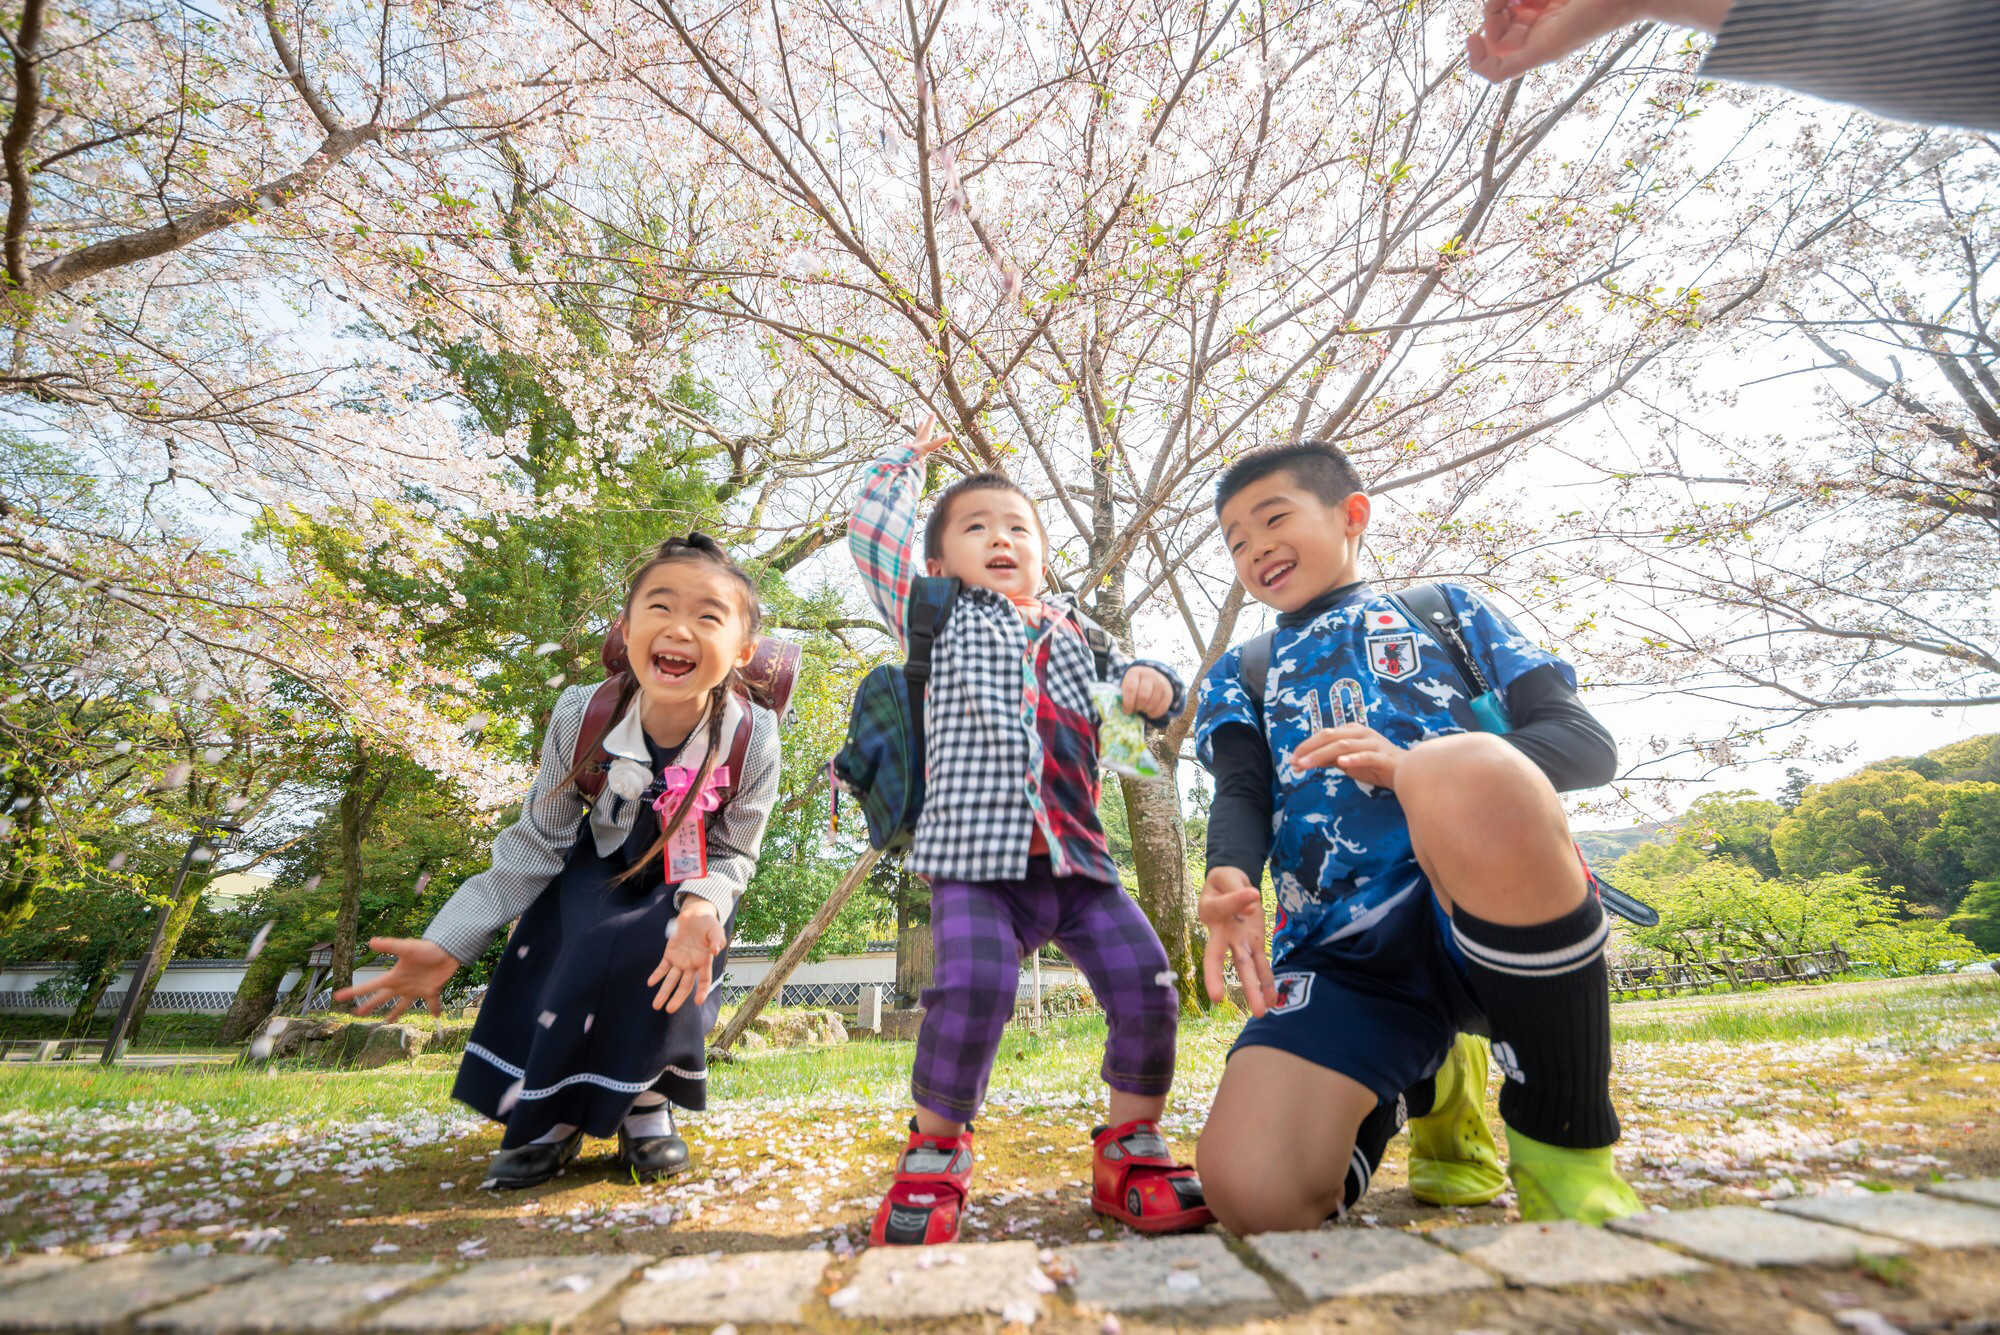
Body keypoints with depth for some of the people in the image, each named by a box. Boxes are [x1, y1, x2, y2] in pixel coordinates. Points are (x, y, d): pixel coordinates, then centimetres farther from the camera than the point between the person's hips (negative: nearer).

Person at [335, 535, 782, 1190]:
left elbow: (731, 856, -15)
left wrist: (702, 907, -38)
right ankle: (555, 1116, 8)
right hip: (599, 872, 2)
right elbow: (537, 844, -12)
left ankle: (645, 1104, 3)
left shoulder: (752, 739, -29)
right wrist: (447, 944, -15)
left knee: (674, 964, -27)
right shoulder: (581, 716, -26)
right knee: (576, 966, -22)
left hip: (691, 886, -1)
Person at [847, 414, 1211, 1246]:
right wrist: (912, 457, 26)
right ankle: (933, 1155, 4)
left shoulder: (1070, 630, 24)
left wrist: (1151, 681, 4)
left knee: (1146, 985, -8)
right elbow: (874, 526, 11)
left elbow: (1130, 680, 29)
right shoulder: (937, 621, 14)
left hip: (1079, 860, 4)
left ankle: (1130, 1153, 17)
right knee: (970, 989, -24)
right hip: (977, 860, -4)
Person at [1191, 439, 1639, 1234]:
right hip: (1343, 953, 3)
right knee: (1252, 1192, -21)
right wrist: (1232, 878, -19)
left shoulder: (1443, 612, 20)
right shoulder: (1241, 675, 25)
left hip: (1493, 914, -2)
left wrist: (1421, 768, -15)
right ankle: (1430, 1084, 13)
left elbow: (1588, 742, 7)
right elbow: (1240, 795, 7)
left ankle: (1566, 1142, -13)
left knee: (1466, 772, -36)